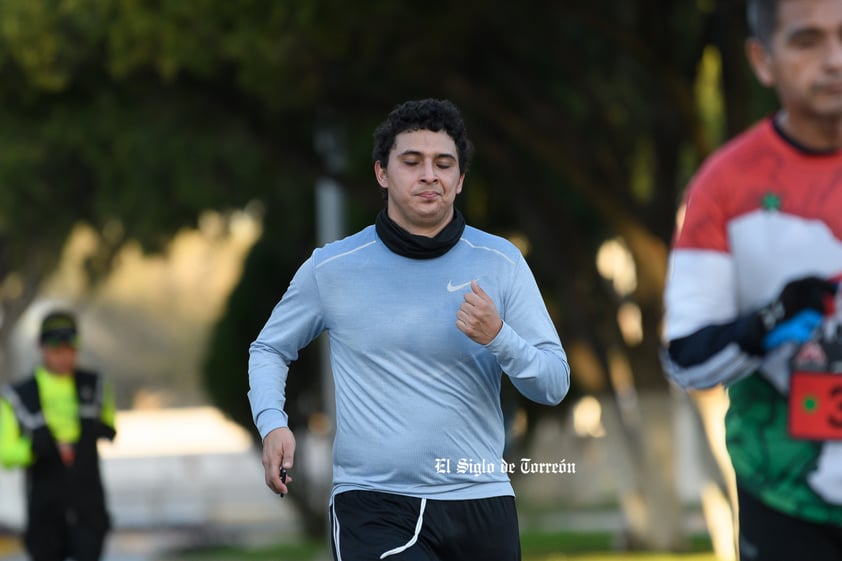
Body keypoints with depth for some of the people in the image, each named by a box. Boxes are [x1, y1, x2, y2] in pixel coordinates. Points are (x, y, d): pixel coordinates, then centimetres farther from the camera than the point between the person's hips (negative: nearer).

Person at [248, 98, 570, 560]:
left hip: (480, 504, 2)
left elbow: (555, 384, 3)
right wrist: (272, 422, -1)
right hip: (372, 504, -2)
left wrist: (498, 337, -16)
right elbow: (269, 348, 18)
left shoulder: (500, 262, 4)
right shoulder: (330, 268, 3)